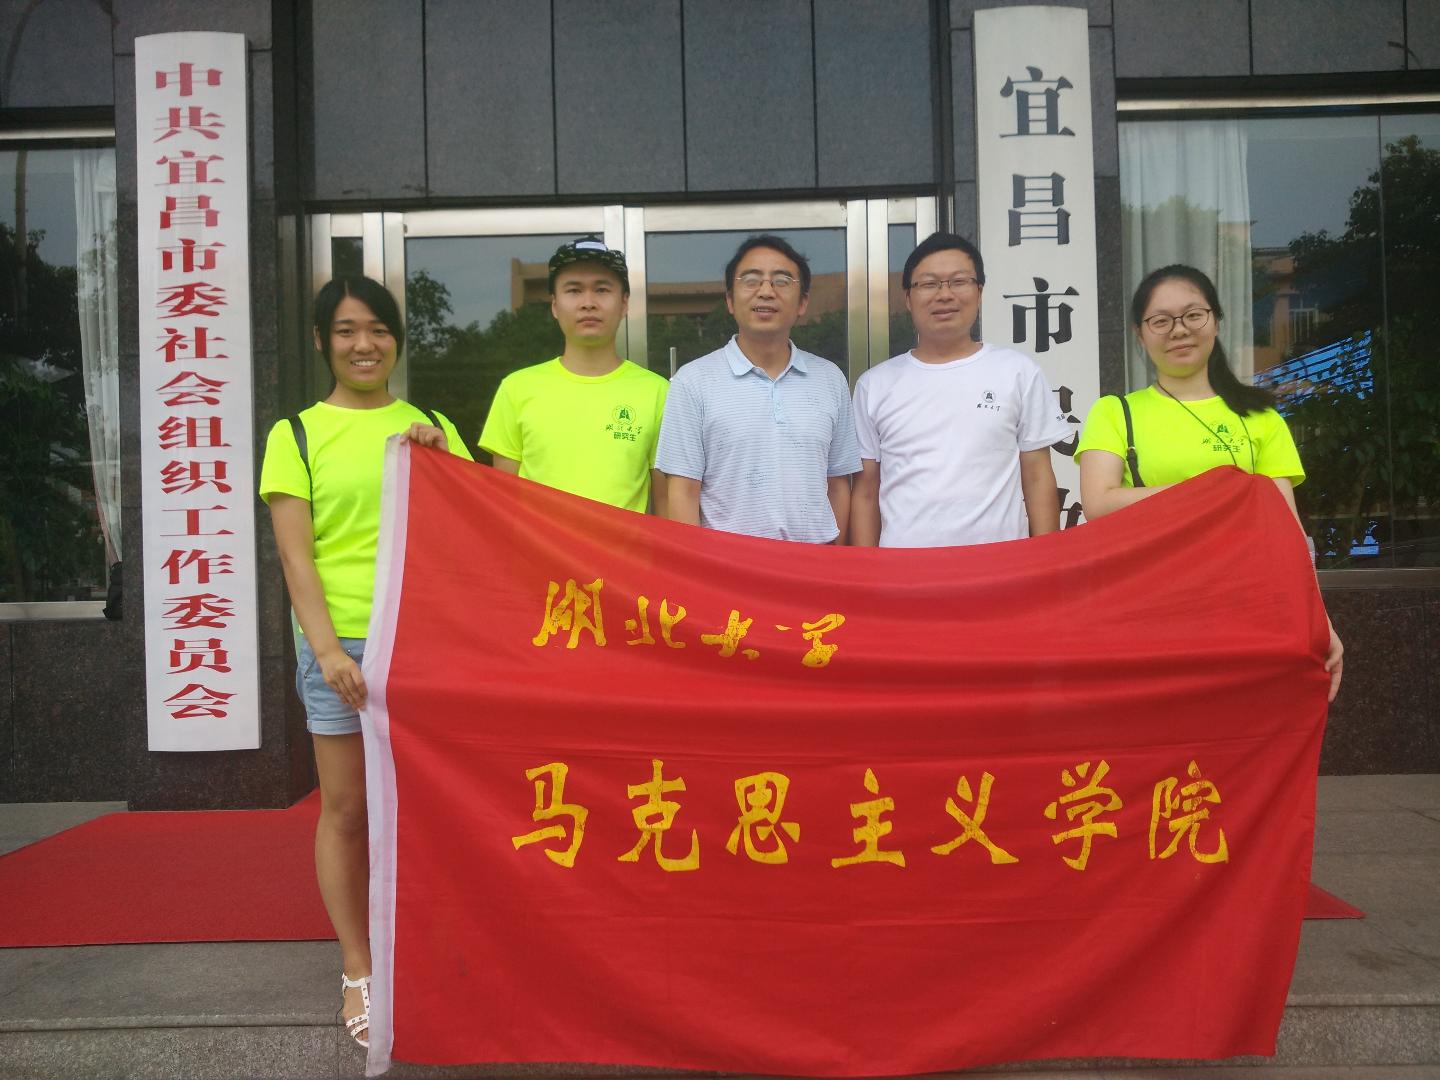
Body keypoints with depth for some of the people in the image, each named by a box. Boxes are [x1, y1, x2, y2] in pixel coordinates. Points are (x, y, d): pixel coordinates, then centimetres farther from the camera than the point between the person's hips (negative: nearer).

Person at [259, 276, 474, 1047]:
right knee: (347, 810, 5)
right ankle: (357, 971, 19)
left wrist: (441, 456, -7)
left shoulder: (430, 427, 12)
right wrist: (327, 648, -14)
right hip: (340, 642, -2)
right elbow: (295, 555, -3)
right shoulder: (297, 434, 4)